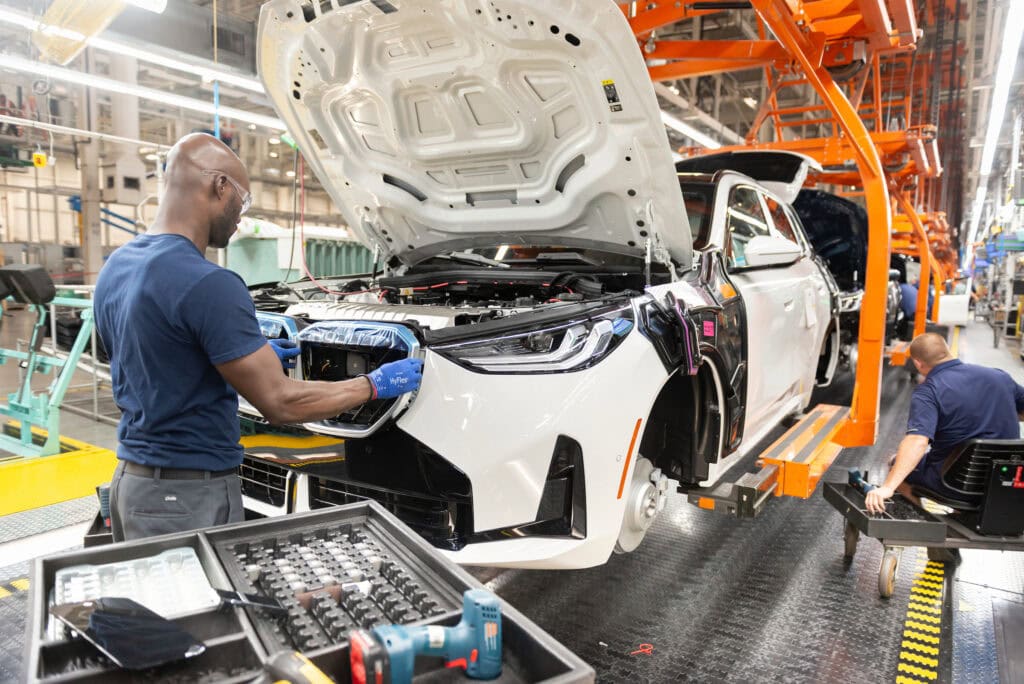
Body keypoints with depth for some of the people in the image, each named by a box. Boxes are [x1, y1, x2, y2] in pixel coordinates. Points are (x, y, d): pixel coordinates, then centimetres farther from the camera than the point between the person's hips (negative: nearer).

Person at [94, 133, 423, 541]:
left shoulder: (114, 270, 6)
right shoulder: (208, 285, -23)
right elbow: (279, 403, -21)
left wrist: (254, 355, 21)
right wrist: (375, 386, -9)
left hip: (130, 479, 9)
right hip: (189, 496, -9)